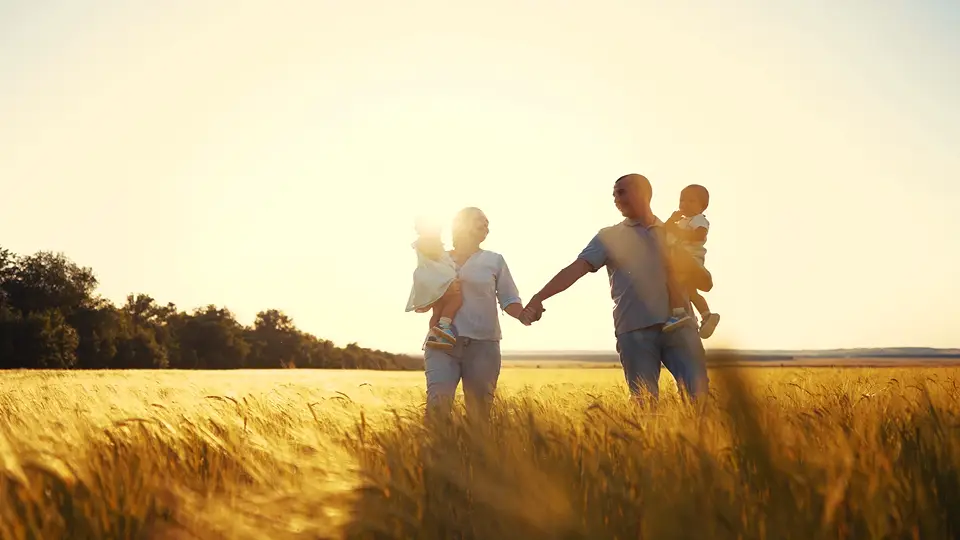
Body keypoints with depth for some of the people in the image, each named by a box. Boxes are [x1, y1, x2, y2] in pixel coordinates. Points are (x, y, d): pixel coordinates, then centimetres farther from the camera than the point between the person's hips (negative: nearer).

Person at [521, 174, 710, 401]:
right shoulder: (609, 236, 11)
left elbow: (706, 283, 15)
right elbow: (576, 269, -3)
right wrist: (539, 297, -18)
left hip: (679, 325, 1)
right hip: (635, 330, -1)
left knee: (700, 397, -7)